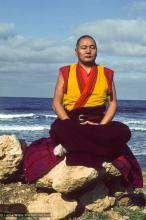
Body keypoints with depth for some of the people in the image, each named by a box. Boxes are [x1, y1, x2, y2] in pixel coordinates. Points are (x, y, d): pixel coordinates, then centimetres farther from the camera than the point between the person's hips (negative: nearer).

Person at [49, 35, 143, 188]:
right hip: (71, 122, -2)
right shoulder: (66, 72, 10)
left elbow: (113, 103, 8)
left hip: (98, 124, 3)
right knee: (59, 130, -37)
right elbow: (56, 103, 3)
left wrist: (101, 125, -12)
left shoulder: (106, 74, 14)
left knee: (123, 131, -31)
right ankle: (101, 149, -29)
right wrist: (72, 126, -14)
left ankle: (70, 147, -30)